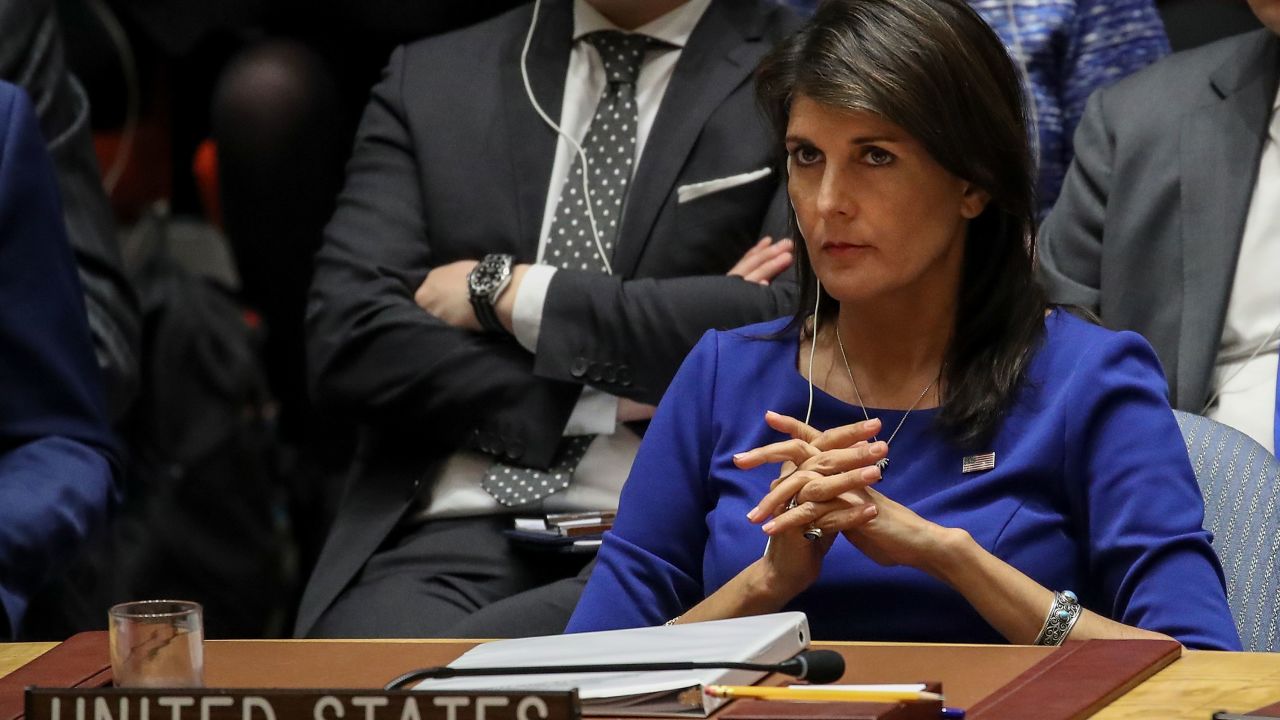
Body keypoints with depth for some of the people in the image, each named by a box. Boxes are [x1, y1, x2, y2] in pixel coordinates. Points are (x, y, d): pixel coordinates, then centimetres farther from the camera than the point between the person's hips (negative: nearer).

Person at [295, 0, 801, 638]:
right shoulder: (428, 78, 16)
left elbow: (788, 332, -9)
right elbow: (344, 339, 4)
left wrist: (510, 292, -4)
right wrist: (608, 402, -5)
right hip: (452, 533, 3)